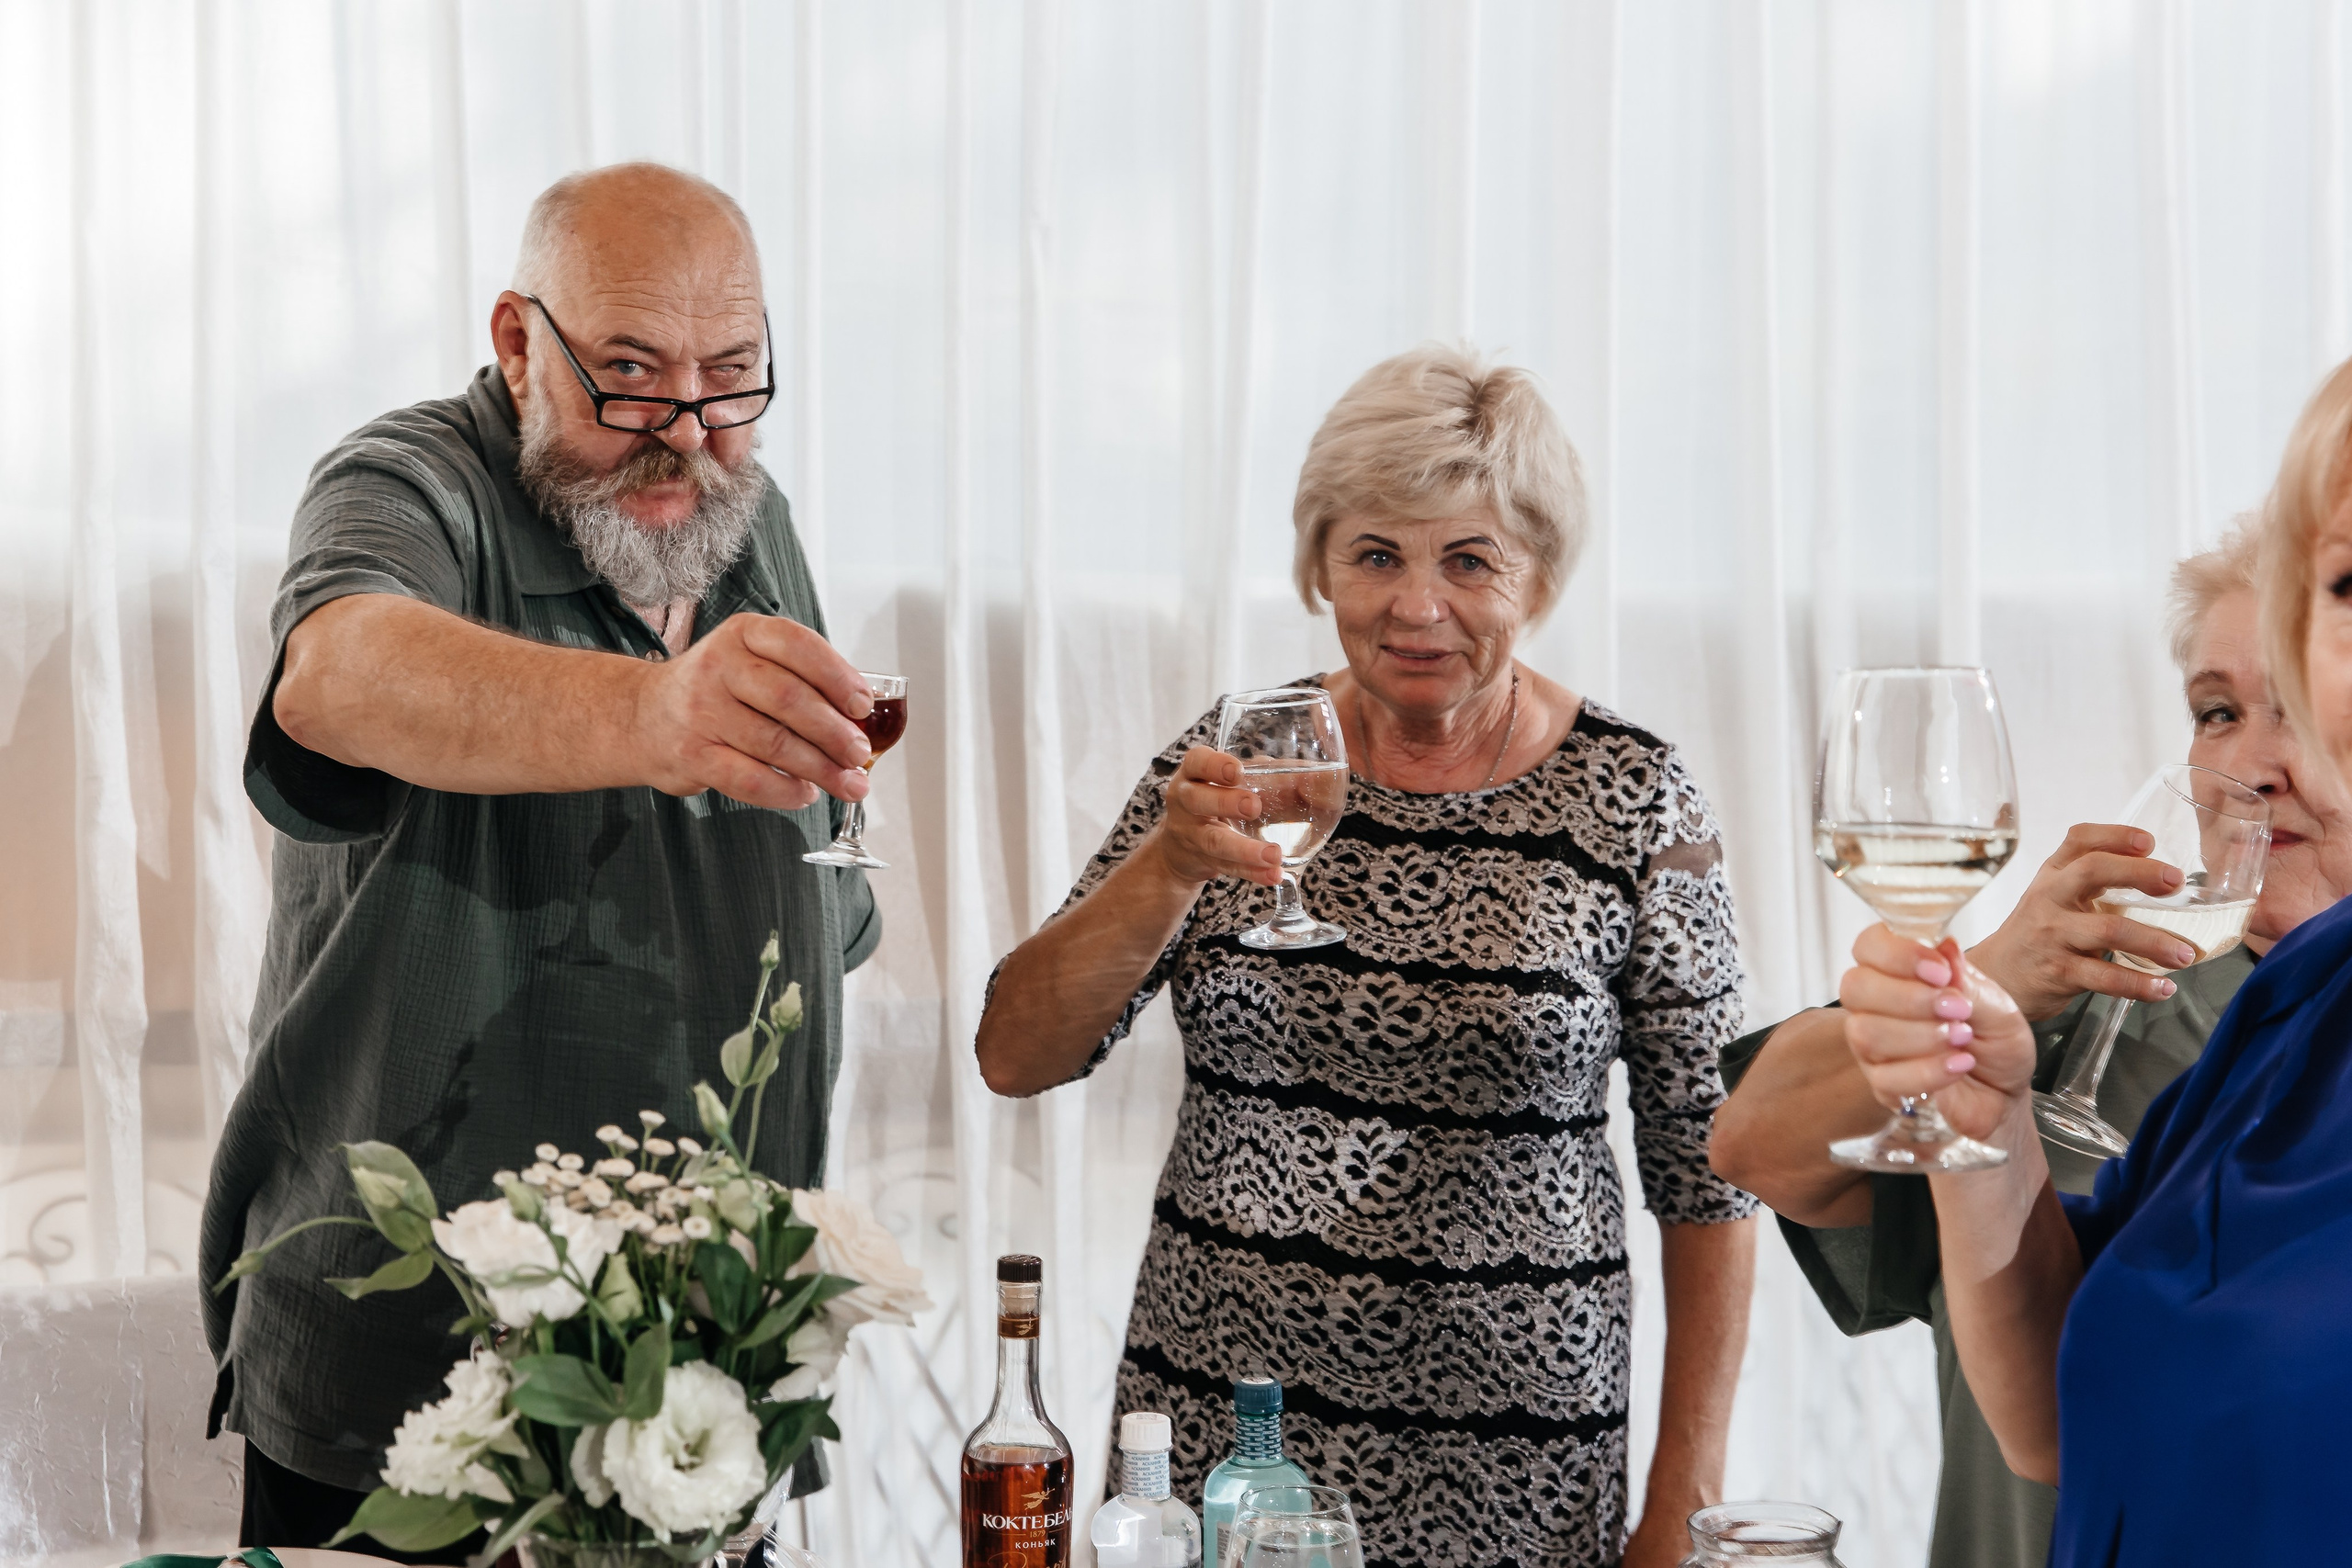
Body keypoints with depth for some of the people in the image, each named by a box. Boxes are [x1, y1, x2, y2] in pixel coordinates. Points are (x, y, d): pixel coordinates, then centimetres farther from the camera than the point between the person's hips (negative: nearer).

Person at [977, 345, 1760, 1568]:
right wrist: (1172, 865, -21)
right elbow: (1016, 1056, -5)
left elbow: (1706, 1177, -3)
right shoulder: (1238, 767, -1)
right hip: (1208, 1423, 2)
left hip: (1509, 1469, -2)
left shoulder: (1633, 803, -6)